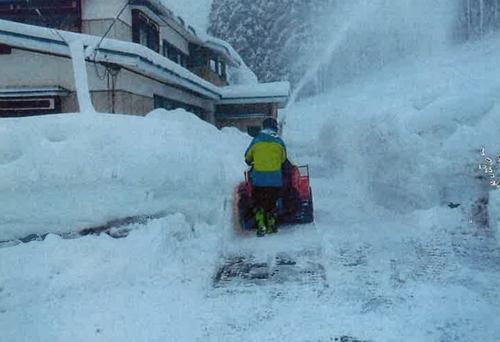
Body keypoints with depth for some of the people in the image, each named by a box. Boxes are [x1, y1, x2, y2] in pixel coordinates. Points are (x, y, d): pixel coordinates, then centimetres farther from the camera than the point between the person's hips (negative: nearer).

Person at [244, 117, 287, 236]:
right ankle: (271, 226, 14)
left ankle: (261, 226, -4)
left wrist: (251, 163, 32)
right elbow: (283, 159, 13)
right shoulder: (279, 142, 0)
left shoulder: (256, 140, -2)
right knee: (271, 202, 14)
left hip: (258, 178, -1)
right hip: (275, 179, 1)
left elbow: (247, 157, 10)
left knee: (258, 202, 7)